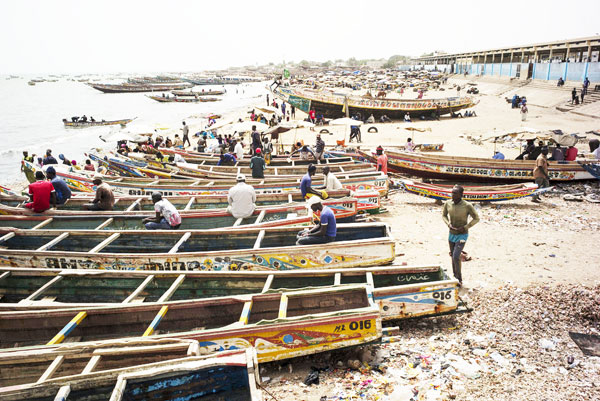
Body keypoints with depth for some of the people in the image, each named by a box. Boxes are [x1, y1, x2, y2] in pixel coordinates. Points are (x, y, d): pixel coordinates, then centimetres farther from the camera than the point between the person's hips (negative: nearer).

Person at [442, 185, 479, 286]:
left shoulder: (467, 206, -22)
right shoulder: (448, 203, -10)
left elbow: (476, 218, -9)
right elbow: (444, 215, 8)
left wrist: (465, 227, -17)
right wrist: (449, 224, -10)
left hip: (462, 235, -5)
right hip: (451, 234, 5)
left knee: (456, 257, -13)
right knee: (453, 256, 15)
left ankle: (459, 279, 7)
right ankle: (455, 277, 32)